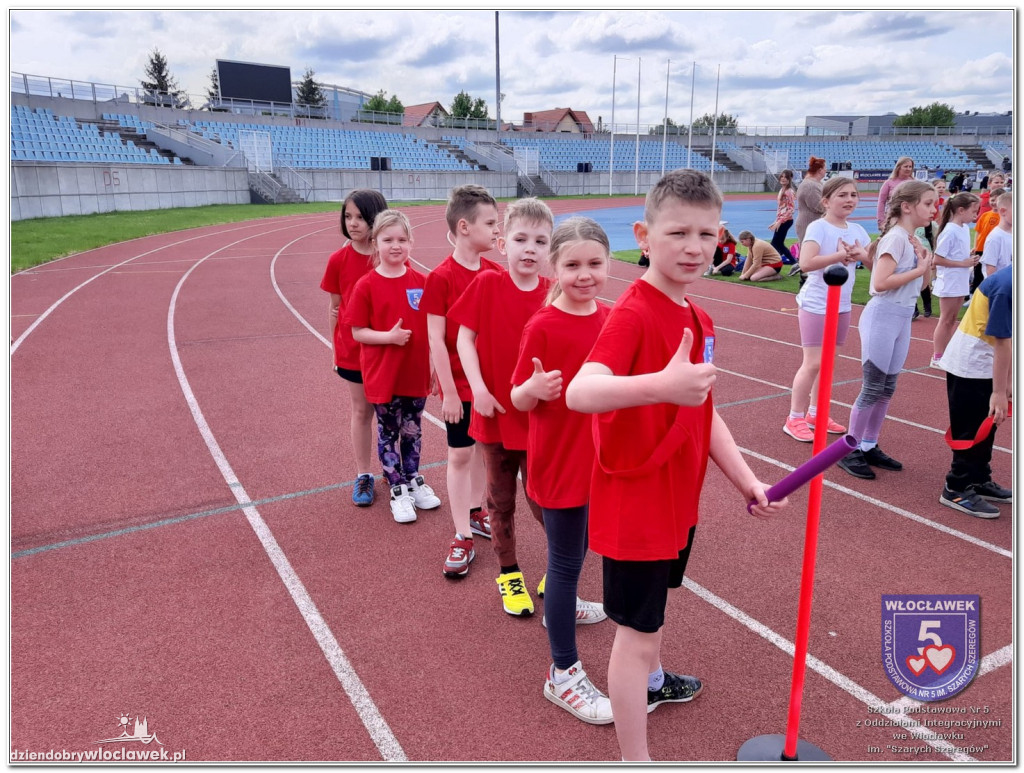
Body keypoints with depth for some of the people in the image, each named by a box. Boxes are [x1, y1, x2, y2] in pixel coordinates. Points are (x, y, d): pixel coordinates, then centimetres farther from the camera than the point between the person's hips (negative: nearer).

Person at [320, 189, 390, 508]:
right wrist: (335, 348, 4)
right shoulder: (339, 260, -4)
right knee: (361, 412, 12)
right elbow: (334, 306, 3)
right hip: (353, 350, 1)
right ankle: (363, 476, 25)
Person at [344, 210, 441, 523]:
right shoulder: (366, 286, -10)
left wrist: (434, 364, 3)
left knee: (412, 431, 17)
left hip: (416, 373, 3)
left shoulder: (421, 282, -1)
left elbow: (431, 327, 5)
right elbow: (357, 332, -8)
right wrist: (389, 336, -22)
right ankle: (398, 491, 25)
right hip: (383, 376, -3)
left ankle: (414, 481, 36)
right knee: (389, 434, 10)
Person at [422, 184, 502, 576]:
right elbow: (436, 340, -14)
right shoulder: (440, 278, -15)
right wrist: (448, 391, -14)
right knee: (459, 455, 5)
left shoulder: (495, 272, 0)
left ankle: (475, 512, 36)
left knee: (483, 448, 17)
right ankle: (463, 537, 15)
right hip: (460, 383, -5)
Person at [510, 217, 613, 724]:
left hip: (600, 457, 7)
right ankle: (563, 675, 17)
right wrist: (534, 388, -35)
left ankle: (561, 606, 54)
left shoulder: (611, 319, 0)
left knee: (581, 546, 26)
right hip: (558, 462, -6)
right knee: (566, 561, 3)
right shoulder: (542, 327, -18)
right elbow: (518, 400, -15)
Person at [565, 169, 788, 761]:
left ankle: (653, 682, 57)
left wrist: (746, 480, 6)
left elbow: (704, 415, 11)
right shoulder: (633, 315, -24)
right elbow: (579, 391, -42)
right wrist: (661, 385, -57)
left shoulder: (699, 321, 5)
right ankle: (634, 758, 23)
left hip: (678, 498, 9)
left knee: (657, 600, 30)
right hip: (635, 502, -9)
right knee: (637, 633, 4)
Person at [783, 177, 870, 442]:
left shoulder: (857, 230, 8)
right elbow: (806, 262, -28)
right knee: (813, 363, -5)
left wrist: (861, 254, -10)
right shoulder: (818, 227, -13)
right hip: (816, 305, -7)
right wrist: (841, 254, -23)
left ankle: (815, 413, 25)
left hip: (842, 306, 7)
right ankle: (795, 419, 5)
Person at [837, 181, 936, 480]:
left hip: (903, 319, 9)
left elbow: (919, 283, 14)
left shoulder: (911, 240, 12)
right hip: (883, 317, -9)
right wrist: (920, 269, -16)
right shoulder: (896, 237, -14)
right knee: (872, 388, -4)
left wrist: (923, 261, -3)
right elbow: (880, 283, -25)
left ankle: (869, 447, 21)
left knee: (887, 388, 12)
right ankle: (850, 451, 5)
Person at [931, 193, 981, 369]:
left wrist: (970, 256, -2)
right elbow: (937, 259, -21)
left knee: (952, 320, 14)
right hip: (949, 283, -8)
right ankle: (937, 358, 9)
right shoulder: (950, 231, -18)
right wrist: (964, 263, -18)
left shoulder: (965, 228, 7)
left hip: (960, 283, 8)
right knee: (946, 320, 0)